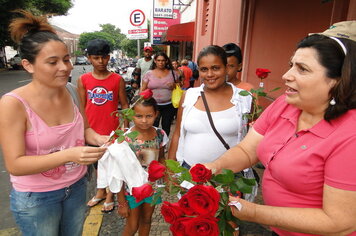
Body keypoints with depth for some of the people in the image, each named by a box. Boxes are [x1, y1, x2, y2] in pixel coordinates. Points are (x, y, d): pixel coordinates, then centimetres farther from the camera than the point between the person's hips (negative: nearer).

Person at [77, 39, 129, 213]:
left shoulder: (117, 79, -7)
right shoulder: (83, 80, -2)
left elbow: (124, 105, -3)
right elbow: (82, 107, 3)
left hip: (112, 131, -2)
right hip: (92, 131, 3)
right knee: (97, 163, 20)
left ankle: (110, 196, 33)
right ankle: (101, 192, 42)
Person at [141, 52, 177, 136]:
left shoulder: (172, 73, 4)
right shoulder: (149, 73, 3)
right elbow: (143, 90, 5)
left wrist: (174, 86, -9)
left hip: (169, 106, 1)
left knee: (166, 127, 11)